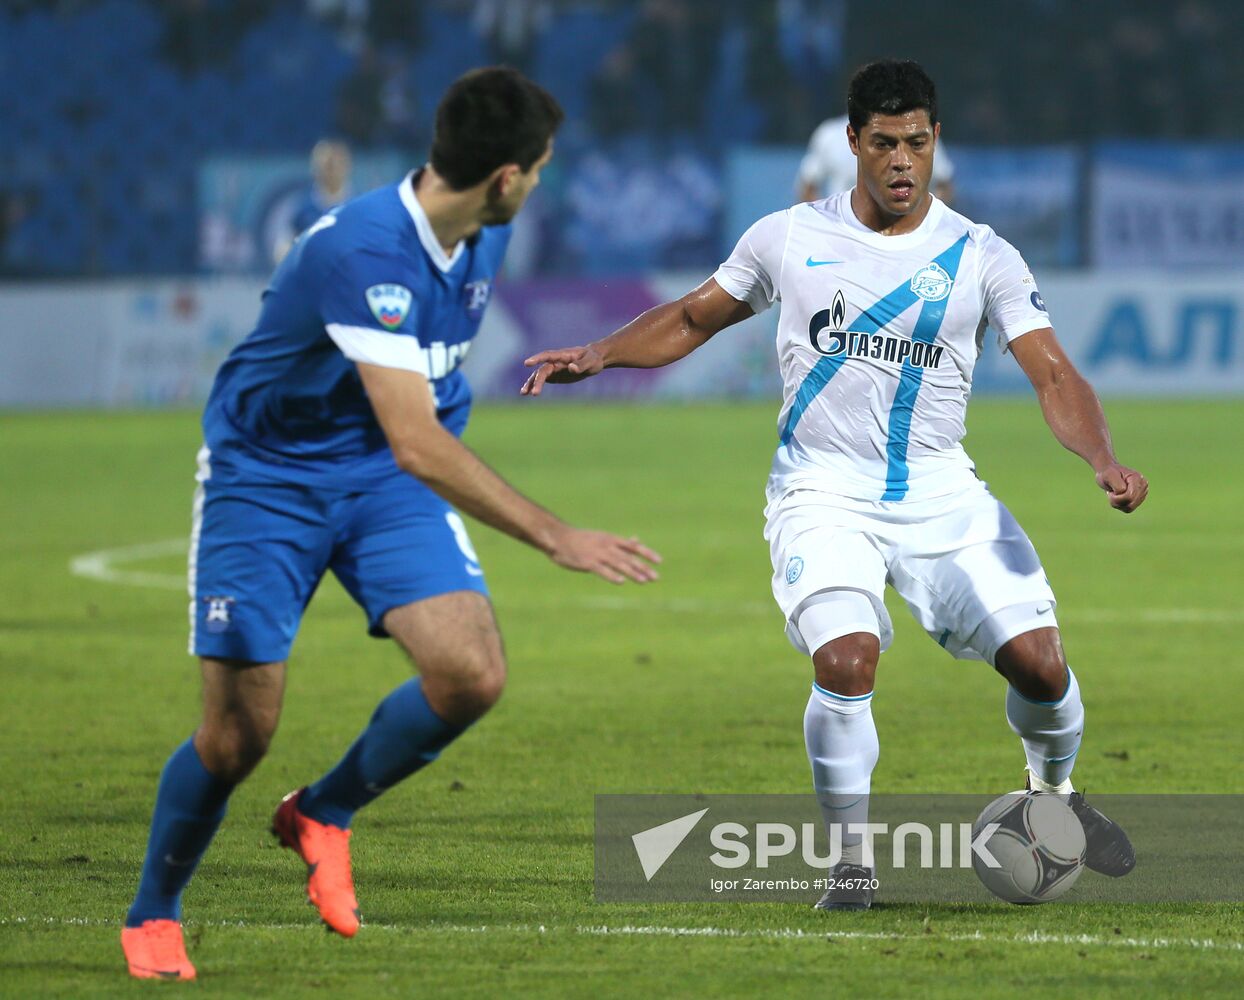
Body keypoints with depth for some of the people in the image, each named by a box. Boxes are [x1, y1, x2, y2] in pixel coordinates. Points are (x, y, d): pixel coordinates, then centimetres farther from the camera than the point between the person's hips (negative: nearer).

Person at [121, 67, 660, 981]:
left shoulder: (485, 233, -6)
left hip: (385, 486, 6)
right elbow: (417, 445, -37)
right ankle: (152, 916, 21)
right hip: (265, 476, -6)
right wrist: (554, 536, -39)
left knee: (472, 675, -17)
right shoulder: (364, 251, -32)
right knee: (238, 736, -7)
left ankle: (324, 815, 9)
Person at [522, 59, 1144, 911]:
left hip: (941, 497, 1)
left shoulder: (981, 257, 1)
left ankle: (1054, 791, 26)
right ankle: (851, 861, -5)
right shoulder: (791, 238, 3)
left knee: (1038, 659, -10)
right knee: (846, 661, -26)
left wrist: (1103, 460, -23)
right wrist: (600, 354, 1)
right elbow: (694, 318, 17)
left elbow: (1052, 373, -6)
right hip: (825, 497, -1)